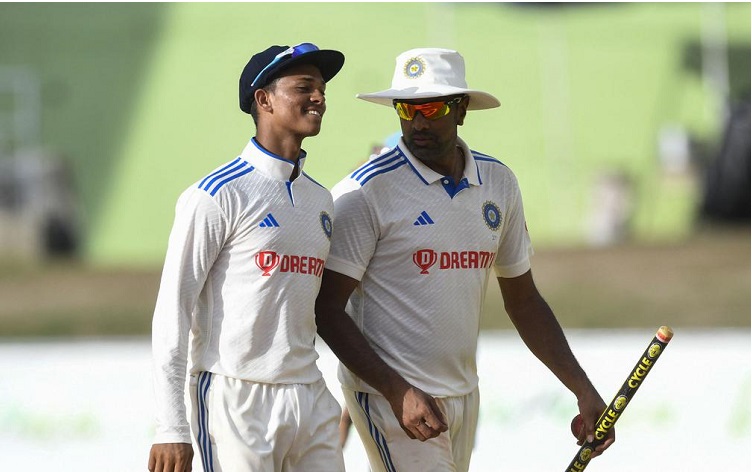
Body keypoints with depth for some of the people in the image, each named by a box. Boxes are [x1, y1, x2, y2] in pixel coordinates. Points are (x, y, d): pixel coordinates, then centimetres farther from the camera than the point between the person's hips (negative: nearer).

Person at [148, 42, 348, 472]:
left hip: (310, 403, 6)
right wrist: (172, 429, -13)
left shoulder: (321, 199, 15)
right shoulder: (220, 195, -6)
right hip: (236, 400, -6)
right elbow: (173, 308, -8)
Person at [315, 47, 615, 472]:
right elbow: (327, 310, -11)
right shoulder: (368, 191, -11)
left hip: (463, 397, 6)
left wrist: (583, 390, 9)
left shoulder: (499, 183, 8)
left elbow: (523, 301, 16)